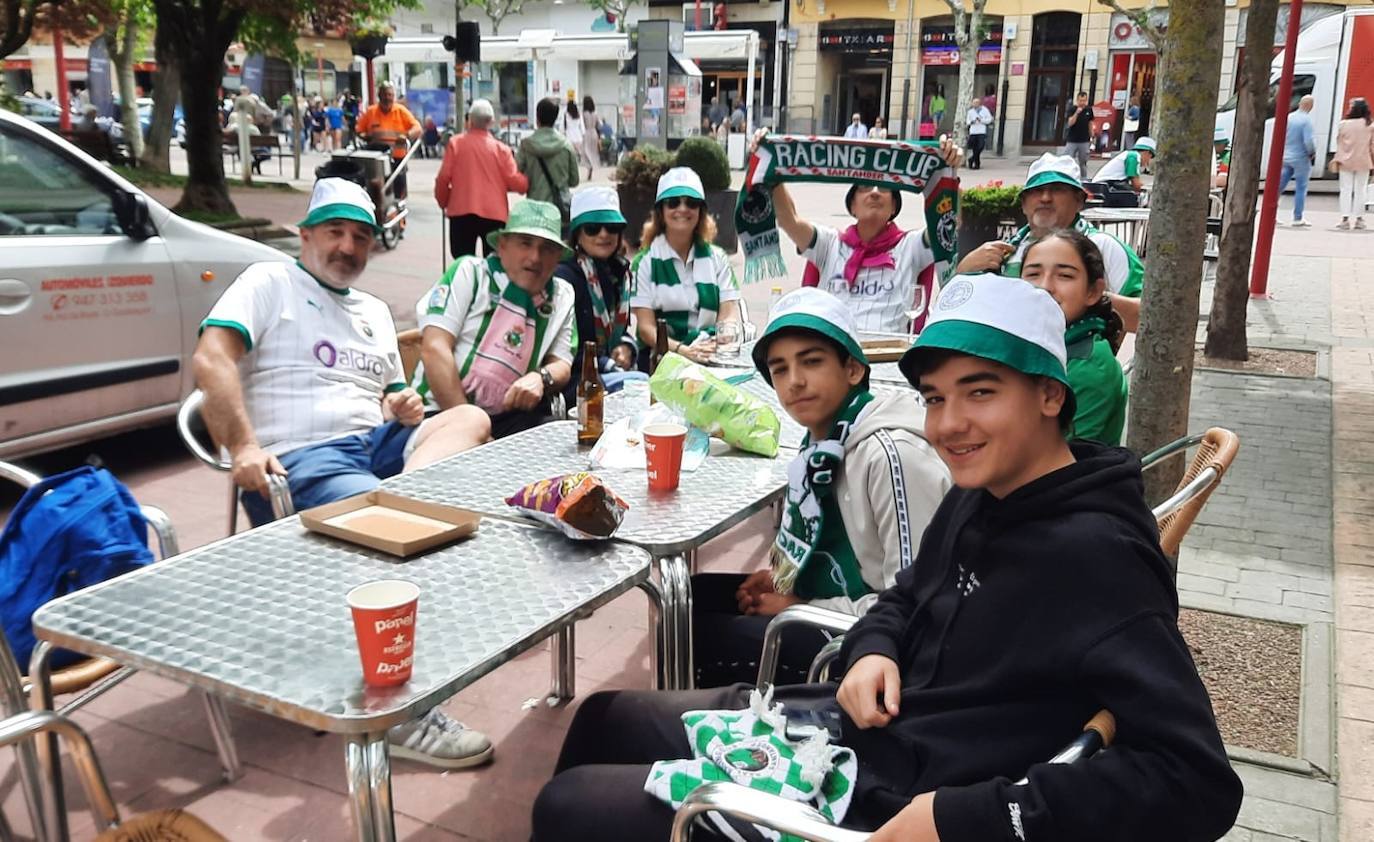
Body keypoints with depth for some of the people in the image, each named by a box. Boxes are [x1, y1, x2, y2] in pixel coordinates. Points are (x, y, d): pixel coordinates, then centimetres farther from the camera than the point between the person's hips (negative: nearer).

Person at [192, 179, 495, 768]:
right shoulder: (270, 283, 6)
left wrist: (403, 408, 4)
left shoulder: (375, 312, 27)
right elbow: (210, 360, -8)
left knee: (470, 419, -19)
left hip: (377, 444, 7)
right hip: (298, 461, -7)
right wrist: (243, 446, -20)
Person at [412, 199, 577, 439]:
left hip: (505, 420, 5)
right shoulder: (470, 272, 2)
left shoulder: (563, 296, 14)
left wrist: (541, 378, -12)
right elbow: (434, 348, -7)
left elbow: (561, 365, 14)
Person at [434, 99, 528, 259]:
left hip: (461, 212, 0)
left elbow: (444, 178, -2)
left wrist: (443, 202, 15)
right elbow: (515, 182, -5)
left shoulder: (455, 143, 1)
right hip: (494, 214, 0)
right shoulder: (501, 148, 0)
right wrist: (527, 181, 18)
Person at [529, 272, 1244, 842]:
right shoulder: (977, 497, 3)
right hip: (848, 723, 9)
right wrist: (873, 651, -4)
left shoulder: (1094, 556, -24)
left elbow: (1199, 780, -29)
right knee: (604, 718, 19)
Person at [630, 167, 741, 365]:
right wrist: (682, 349, -22)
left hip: (711, 358, 2)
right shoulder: (645, 262, 5)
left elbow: (730, 314, 4)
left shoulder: (717, 258, 14)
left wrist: (720, 342, -20)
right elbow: (646, 328, -2)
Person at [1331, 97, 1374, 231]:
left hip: (1346, 161, -1)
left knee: (1346, 190, 3)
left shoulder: (1343, 124, -5)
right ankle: (1359, 219, 8)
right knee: (1360, 190, 7)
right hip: (1363, 162, 1)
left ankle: (1345, 219, -1)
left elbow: (1339, 143, -2)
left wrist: (1337, 160, 5)